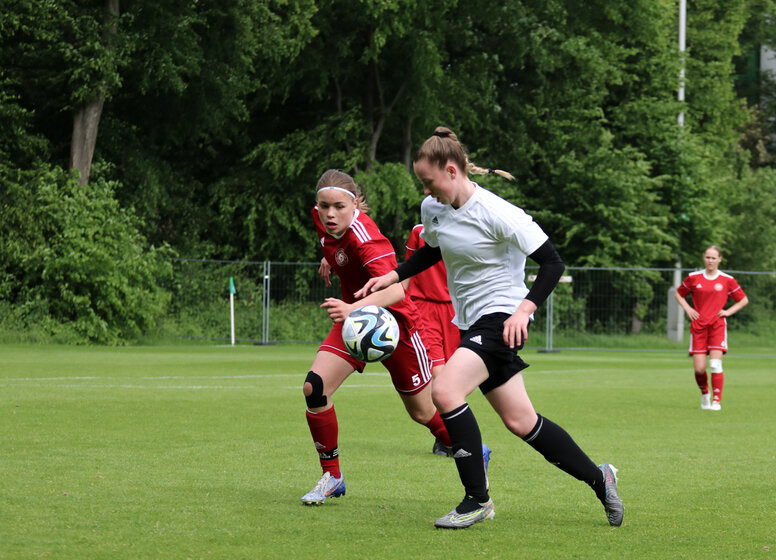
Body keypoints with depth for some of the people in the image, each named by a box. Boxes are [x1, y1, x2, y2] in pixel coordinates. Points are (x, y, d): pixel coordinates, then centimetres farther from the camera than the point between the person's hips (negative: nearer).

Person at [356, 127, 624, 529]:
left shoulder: (496, 213, -19)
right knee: (520, 421, 8)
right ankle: (598, 478, 25)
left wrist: (524, 310, -27)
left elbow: (552, 262, -16)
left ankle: (477, 499, -15)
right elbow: (431, 252, 26)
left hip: (501, 318, -8)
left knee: (444, 390, -25)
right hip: (470, 322, 8)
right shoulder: (432, 208, 4)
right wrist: (391, 277, 11)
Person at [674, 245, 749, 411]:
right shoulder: (693, 278, 6)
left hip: (717, 324, -1)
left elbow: (743, 299, 14)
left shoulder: (727, 280, 3)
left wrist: (729, 311, 0)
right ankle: (704, 394, 23)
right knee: (699, 369, -4)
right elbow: (678, 293, 21)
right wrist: (687, 309, 5)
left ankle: (717, 400, -8)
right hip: (698, 325, 1)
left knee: (715, 364, -15)